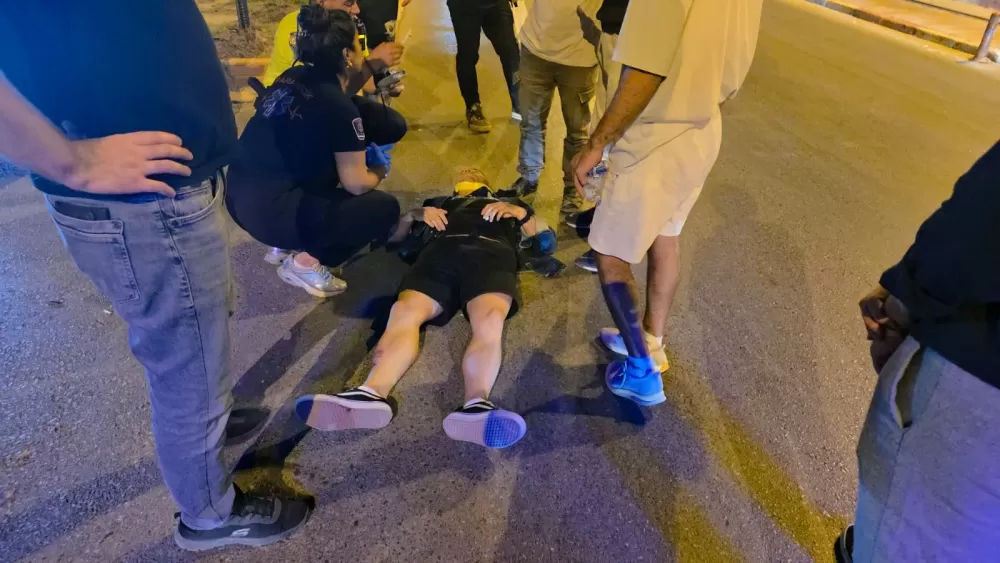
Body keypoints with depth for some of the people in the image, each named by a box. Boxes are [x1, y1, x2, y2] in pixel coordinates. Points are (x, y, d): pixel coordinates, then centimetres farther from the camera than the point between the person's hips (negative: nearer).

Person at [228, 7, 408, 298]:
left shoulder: (294, 76, 7)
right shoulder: (338, 107, -15)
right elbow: (355, 183, -10)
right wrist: (380, 171, 11)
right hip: (270, 212, -8)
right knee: (385, 207, 3)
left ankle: (301, 241, 20)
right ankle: (306, 262, 2)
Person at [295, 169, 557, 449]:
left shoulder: (510, 202, 42)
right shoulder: (440, 202, 43)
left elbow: (549, 241, 30)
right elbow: (393, 235, 35)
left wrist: (521, 212, 13)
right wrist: (414, 215, 15)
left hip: (491, 252, -1)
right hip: (441, 252, 2)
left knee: (490, 320, -37)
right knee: (404, 312, -32)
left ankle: (477, 404, -61)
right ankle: (372, 393, -55)